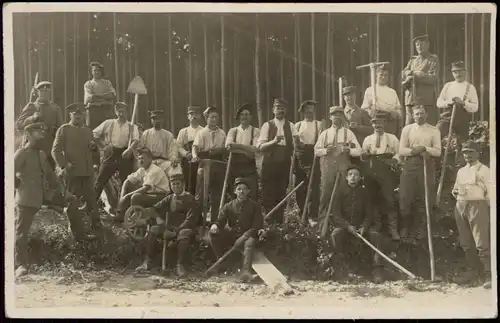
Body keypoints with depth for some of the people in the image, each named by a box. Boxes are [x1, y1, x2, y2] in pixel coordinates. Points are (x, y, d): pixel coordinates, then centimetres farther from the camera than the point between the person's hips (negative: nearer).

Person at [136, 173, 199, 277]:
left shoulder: (189, 198, 1)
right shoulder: (169, 198, 14)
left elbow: (190, 219, -9)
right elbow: (152, 209, 10)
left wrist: (177, 230, -20)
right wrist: (158, 217, -13)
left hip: (183, 228, -4)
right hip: (169, 228, 4)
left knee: (185, 233, -38)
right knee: (154, 229, -21)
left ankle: (180, 265, -37)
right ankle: (147, 262, -24)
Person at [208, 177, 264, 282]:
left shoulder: (255, 206, 1)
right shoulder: (228, 206, 8)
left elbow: (257, 226, -6)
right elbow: (221, 221, 2)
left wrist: (244, 237, -20)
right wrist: (215, 225, -25)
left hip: (248, 235, -3)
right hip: (231, 235, 3)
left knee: (250, 243, -37)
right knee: (212, 234, -19)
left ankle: (246, 271, -50)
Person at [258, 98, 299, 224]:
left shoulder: (290, 126, 7)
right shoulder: (267, 125, 1)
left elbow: (295, 146, 1)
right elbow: (261, 146, -7)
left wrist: (296, 142, -22)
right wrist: (274, 141, -23)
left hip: (285, 163, 2)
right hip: (270, 163, -2)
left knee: (282, 193, 7)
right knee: (269, 194, -1)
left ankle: (279, 221, 16)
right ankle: (270, 222, 7)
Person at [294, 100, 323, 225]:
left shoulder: (318, 124, 9)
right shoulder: (298, 125, 15)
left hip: (313, 157, -3)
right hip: (300, 157, 3)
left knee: (313, 187, -10)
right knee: (299, 188, 3)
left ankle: (313, 216, -9)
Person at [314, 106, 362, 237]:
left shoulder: (348, 133, 8)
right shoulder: (324, 133, 12)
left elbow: (359, 151, 4)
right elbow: (316, 151, 11)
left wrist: (349, 150, -16)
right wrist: (325, 150, -9)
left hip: (343, 168, -1)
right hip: (327, 167, 1)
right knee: (325, 196, -1)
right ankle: (322, 224, 6)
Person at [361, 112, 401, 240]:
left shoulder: (392, 138, 7)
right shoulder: (367, 139, 14)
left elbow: (399, 153, 5)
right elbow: (363, 158, 13)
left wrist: (393, 160, -15)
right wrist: (364, 156, -10)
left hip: (386, 172, -3)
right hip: (370, 173, 3)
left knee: (389, 199, -9)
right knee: (373, 199, 10)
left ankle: (393, 228, -4)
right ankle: (376, 224, 26)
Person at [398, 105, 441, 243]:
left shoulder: (434, 131, 6)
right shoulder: (407, 129, 8)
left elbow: (438, 151, 0)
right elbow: (401, 150, 1)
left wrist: (425, 148, -15)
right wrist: (415, 151, -15)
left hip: (427, 165, 0)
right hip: (410, 164, 0)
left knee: (424, 199, 3)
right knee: (406, 198, -3)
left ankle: (419, 230, 13)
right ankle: (406, 230, 9)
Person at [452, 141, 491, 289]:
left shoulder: (483, 170, -1)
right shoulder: (461, 171, 18)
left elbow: (490, 192, -6)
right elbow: (456, 189, 27)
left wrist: (484, 207, -5)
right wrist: (455, 192, 6)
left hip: (477, 206, -7)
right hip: (460, 206, 7)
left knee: (481, 243, -10)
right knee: (465, 242, 10)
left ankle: (488, 274, -6)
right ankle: (472, 270, 22)